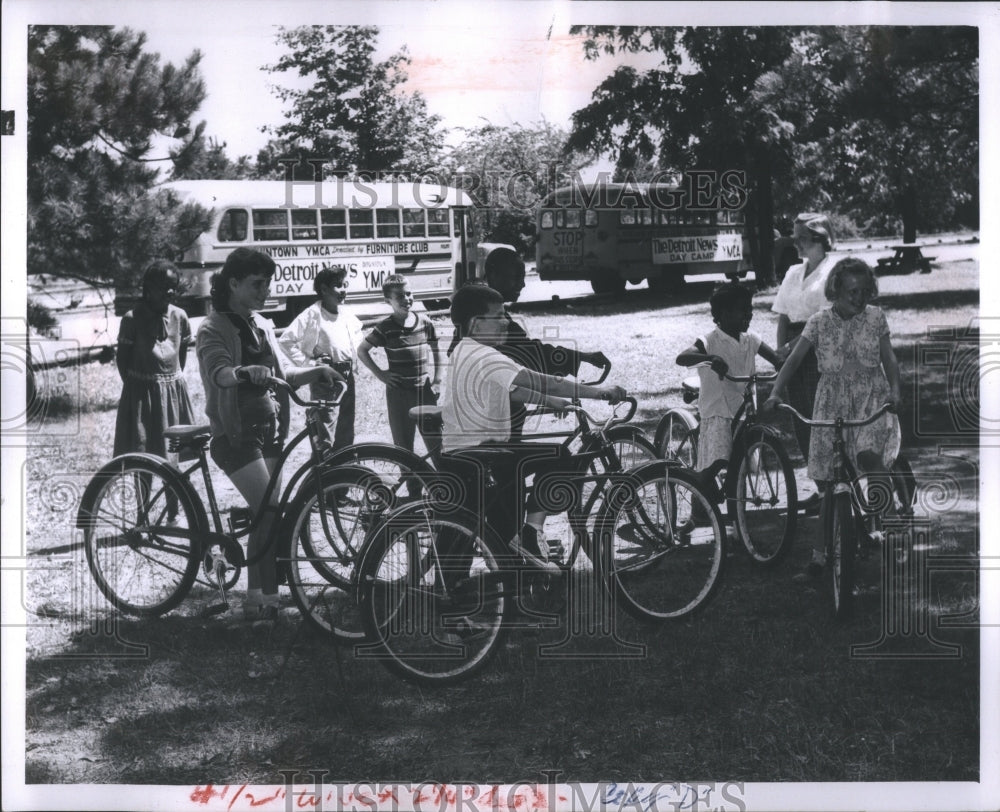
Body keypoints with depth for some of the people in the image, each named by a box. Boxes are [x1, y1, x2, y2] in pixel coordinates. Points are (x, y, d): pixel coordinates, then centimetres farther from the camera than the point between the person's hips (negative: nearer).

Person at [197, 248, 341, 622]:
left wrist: (317, 371, -6)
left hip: (268, 430, 8)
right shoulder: (214, 329, -9)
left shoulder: (262, 326, 15)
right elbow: (219, 372, -28)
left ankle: (255, 601, 16)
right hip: (235, 433, -8)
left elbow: (284, 372, 12)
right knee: (272, 514, -17)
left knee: (264, 516, 8)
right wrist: (246, 373, -48)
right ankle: (270, 599, -13)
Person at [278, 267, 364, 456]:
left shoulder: (347, 316, 8)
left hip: (347, 375, 7)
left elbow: (357, 336, 30)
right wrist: (307, 362, -15)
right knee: (325, 433, -10)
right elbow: (287, 340, -15)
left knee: (346, 432, 12)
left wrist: (354, 356, 13)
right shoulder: (313, 314, -12)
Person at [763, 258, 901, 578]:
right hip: (832, 401, 1)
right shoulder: (819, 322, -1)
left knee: (869, 455, -29)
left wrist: (895, 392, -17)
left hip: (871, 397, -1)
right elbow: (794, 359, -7)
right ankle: (819, 553, 12)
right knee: (828, 479, 2)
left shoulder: (875, 317, 1)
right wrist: (775, 393, -21)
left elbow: (889, 359, 1)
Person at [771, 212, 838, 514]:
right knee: (800, 423, 8)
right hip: (795, 353, 7)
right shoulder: (794, 273, 16)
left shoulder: (832, 271, -6)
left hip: (820, 352, -7)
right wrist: (781, 348, -3)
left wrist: (793, 346, -18)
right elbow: (783, 315, 12)